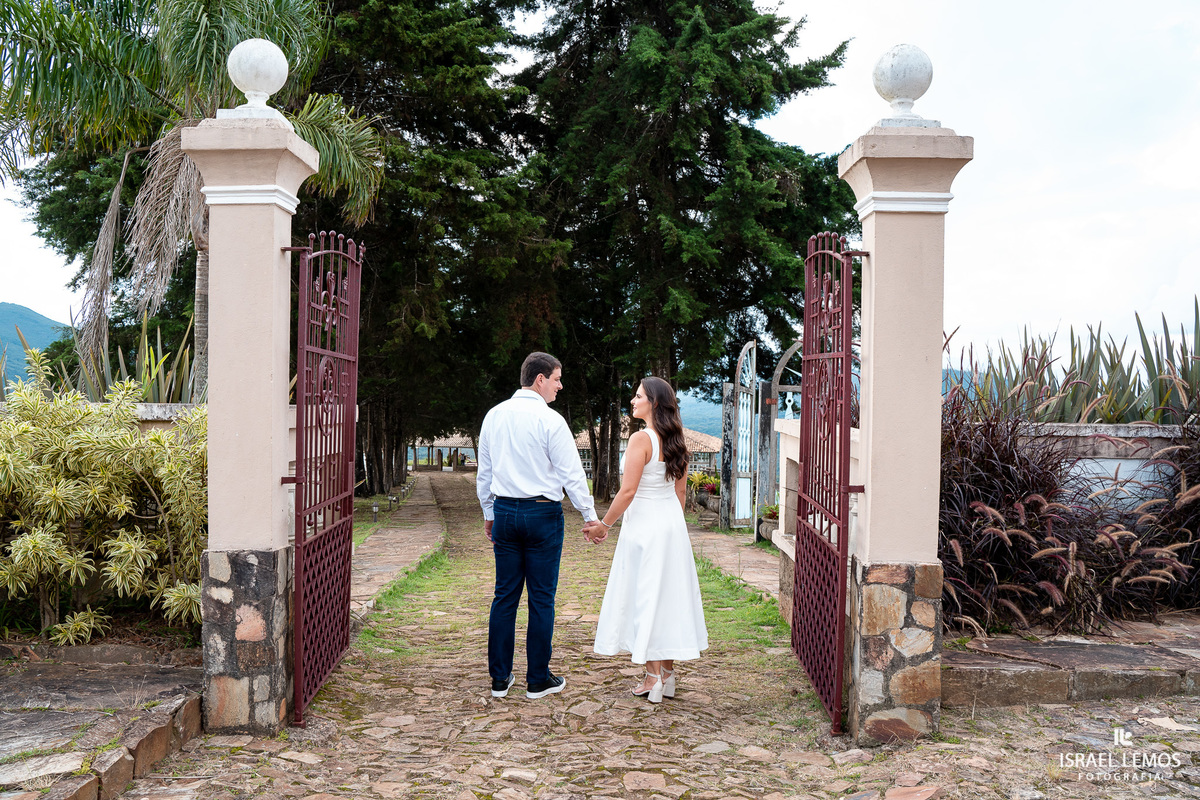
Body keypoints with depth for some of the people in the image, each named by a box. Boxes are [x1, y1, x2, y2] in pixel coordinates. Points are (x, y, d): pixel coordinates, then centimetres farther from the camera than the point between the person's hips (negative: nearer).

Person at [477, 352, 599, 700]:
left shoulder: (494, 416, 7)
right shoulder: (550, 420, -11)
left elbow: (484, 471, 14)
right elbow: (571, 473, -9)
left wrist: (489, 513, 24)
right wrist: (590, 516, -1)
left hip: (504, 511, 5)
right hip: (542, 513, -5)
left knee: (505, 595, 10)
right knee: (542, 598, 3)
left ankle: (499, 678, 15)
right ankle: (538, 680, 11)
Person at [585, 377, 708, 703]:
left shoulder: (641, 439, -16)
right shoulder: (676, 441, 8)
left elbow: (628, 491, -18)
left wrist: (604, 525, -8)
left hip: (644, 525, -8)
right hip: (673, 524, 8)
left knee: (644, 596, 0)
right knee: (669, 594, 12)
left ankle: (654, 677, 3)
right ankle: (668, 672, 19)